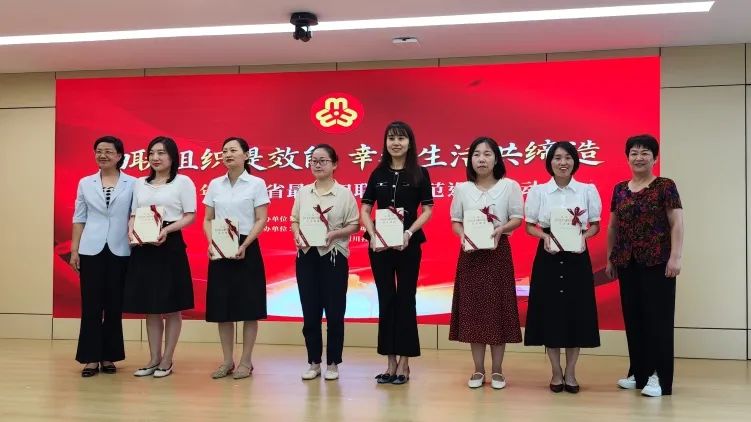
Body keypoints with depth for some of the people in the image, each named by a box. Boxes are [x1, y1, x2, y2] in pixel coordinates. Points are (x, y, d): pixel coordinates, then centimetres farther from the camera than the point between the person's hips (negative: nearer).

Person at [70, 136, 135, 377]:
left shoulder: (133, 183, 2)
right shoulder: (85, 183, 8)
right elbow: (79, 218, 8)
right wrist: (74, 250, 4)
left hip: (120, 251, -1)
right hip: (91, 250, 1)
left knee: (114, 305, 5)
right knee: (91, 305, 1)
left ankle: (108, 357, 15)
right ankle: (91, 358, 9)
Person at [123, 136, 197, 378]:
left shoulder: (183, 182, 0)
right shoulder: (140, 183, 15)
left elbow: (190, 215, -5)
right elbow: (133, 214, 15)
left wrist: (167, 229, -20)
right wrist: (131, 230, -7)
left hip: (170, 245, -5)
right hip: (143, 247, 5)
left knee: (171, 307, 2)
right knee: (149, 307, 9)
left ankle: (167, 361, 11)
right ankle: (154, 359, 18)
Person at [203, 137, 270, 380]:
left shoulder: (256, 184, -2)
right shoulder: (215, 185, 9)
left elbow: (261, 220, -6)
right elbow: (207, 220, 10)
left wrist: (244, 246, -18)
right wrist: (211, 243, -8)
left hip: (247, 248, -4)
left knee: (248, 307, 0)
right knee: (222, 307, 6)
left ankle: (246, 362, 11)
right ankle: (227, 361, 16)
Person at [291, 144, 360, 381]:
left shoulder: (344, 193, -2)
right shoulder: (303, 192, 8)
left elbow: (354, 225, -2)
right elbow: (294, 220, 12)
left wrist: (335, 233, -18)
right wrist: (297, 235, -8)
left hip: (334, 256, -3)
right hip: (306, 255, 3)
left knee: (334, 312, 3)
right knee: (310, 312, 7)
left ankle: (333, 363, 15)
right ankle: (314, 362, 19)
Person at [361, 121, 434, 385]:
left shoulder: (420, 174, 1)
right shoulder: (378, 174, 7)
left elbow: (427, 210, -3)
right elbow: (365, 209, 5)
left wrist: (409, 233, -17)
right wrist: (373, 235, -11)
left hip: (408, 244, -2)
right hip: (379, 244, 3)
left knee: (405, 299, 2)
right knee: (386, 300, 6)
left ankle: (404, 363, 10)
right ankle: (391, 362, 14)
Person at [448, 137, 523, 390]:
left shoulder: (509, 186, -1)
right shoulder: (462, 189, 5)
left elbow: (517, 218, 0)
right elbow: (455, 221, 7)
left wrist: (500, 229, -18)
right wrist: (463, 235, -13)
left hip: (498, 252, -2)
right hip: (470, 253, 2)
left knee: (498, 308, 1)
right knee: (472, 309, 3)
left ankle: (497, 371, 12)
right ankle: (478, 370, 14)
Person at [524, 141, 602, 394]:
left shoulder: (588, 190, 3)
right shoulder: (538, 191, 1)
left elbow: (595, 226, 7)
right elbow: (530, 226, 4)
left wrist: (583, 236, -13)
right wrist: (545, 237, -15)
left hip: (577, 256, 1)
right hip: (548, 256, 0)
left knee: (577, 311, 3)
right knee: (550, 311, 1)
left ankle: (570, 372, 17)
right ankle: (556, 372, 16)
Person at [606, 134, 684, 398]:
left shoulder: (665, 186, -3)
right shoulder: (620, 190, 11)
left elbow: (677, 224, -8)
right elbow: (612, 227, 16)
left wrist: (675, 257, -16)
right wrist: (610, 259, 14)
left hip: (657, 261, -5)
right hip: (627, 262, 5)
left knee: (657, 316, -2)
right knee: (632, 317, 9)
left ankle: (658, 376, 3)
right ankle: (638, 372, 20)